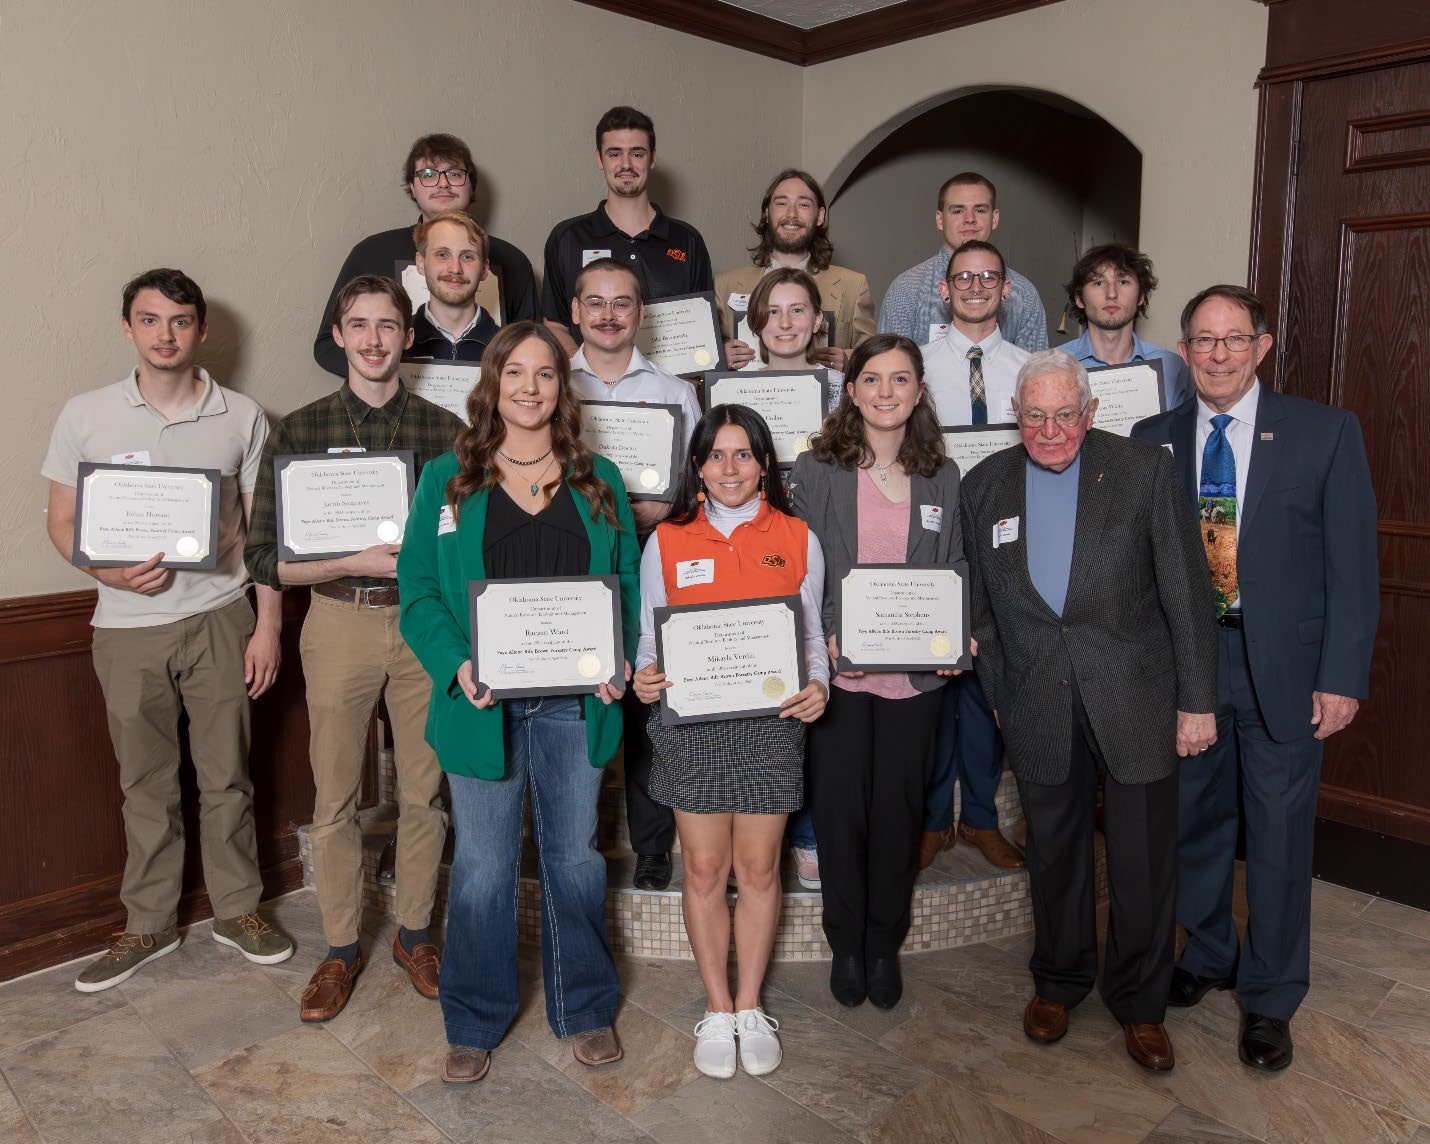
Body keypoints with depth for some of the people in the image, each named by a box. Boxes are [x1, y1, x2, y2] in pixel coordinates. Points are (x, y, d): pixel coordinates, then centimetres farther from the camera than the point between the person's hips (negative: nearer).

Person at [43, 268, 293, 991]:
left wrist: (268, 625, -1)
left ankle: (237, 910, 26)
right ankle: (148, 926, 27)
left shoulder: (241, 419, 1)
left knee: (226, 776, 8)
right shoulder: (85, 416, 2)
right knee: (146, 784, 10)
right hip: (128, 627, 1)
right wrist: (112, 571, -15)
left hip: (219, 618, 0)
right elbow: (62, 522, 6)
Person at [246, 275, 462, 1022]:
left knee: (423, 791, 10)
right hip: (339, 624, 0)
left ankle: (413, 934, 30)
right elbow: (264, 558, -4)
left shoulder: (444, 430, 2)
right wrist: (356, 562, -17)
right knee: (334, 798, 9)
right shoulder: (300, 431, 0)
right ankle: (340, 949, 27)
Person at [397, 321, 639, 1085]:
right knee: (483, 868, 8)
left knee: (575, 857, 13)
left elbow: (627, 579, 8)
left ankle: (585, 1009, 33)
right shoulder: (448, 478, 3)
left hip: (574, 703, 2)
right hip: (484, 702, -1)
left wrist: (619, 658, -9)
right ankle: (474, 1024, 29)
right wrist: (456, 665, -16)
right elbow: (419, 588, -1)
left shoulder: (598, 480, 8)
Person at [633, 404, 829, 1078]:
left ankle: (750, 1008, 26)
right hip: (690, 724, 0)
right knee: (704, 870, 7)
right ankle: (717, 1010, 25)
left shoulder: (797, 541, 5)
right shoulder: (667, 541, 4)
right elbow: (651, 637, 7)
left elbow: (812, 635, 9)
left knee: (758, 869, 8)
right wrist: (644, 679, -13)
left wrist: (817, 684, -10)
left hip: (771, 723, 0)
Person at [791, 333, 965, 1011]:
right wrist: (825, 640, -15)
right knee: (838, 810, 7)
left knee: (898, 809, 11)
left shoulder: (942, 478, 6)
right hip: (838, 671, -1)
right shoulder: (815, 470, -1)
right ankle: (846, 946, 28)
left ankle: (885, 944, 31)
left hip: (913, 674, 2)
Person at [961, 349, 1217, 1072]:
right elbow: (982, 602, 10)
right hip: (1039, 708, 2)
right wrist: (997, 694, 8)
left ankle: (1139, 1000, 30)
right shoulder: (985, 485, 2)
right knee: (1053, 851, 17)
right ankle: (1058, 980, 39)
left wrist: (1197, 701, -5)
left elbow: (1186, 592, -4)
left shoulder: (1146, 471, -5)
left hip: (1135, 701, -2)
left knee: (1144, 862, 8)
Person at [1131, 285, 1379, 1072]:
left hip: (1283, 663, -2)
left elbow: (1352, 564, -4)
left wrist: (1342, 676, -9)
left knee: (1279, 833, 7)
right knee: (1193, 818, 15)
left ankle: (1270, 1000, 26)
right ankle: (1209, 955, 39)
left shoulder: (1325, 432, -3)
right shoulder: (1152, 440, 3)